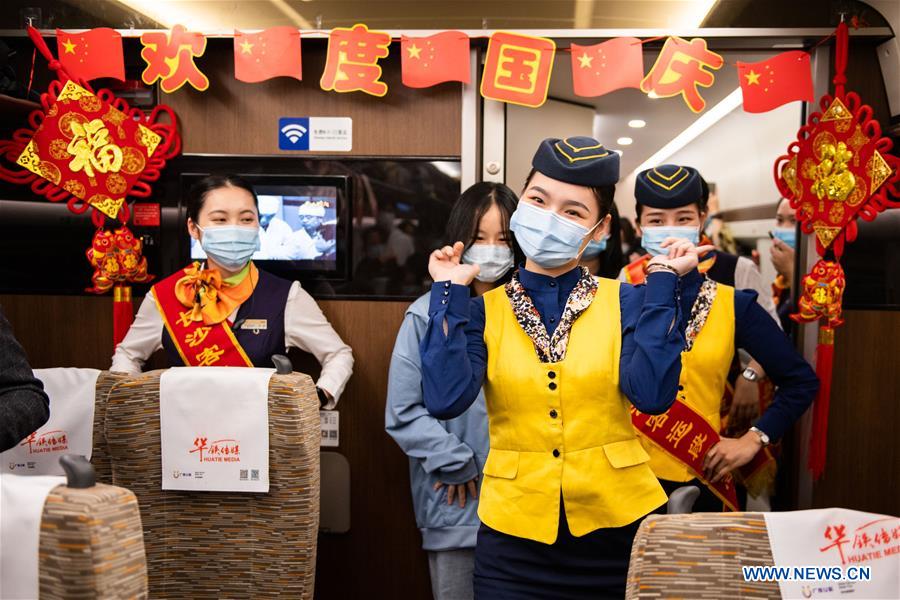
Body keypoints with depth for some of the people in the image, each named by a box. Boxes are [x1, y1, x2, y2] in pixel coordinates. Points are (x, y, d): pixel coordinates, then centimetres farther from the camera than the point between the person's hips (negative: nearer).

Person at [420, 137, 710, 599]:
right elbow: (445, 400, -16)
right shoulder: (483, 309, 0)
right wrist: (449, 292, -10)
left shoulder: (623, 301, 0)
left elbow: (652, 395, -16)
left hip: (617, 526, 0)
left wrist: (661, 283, -12)